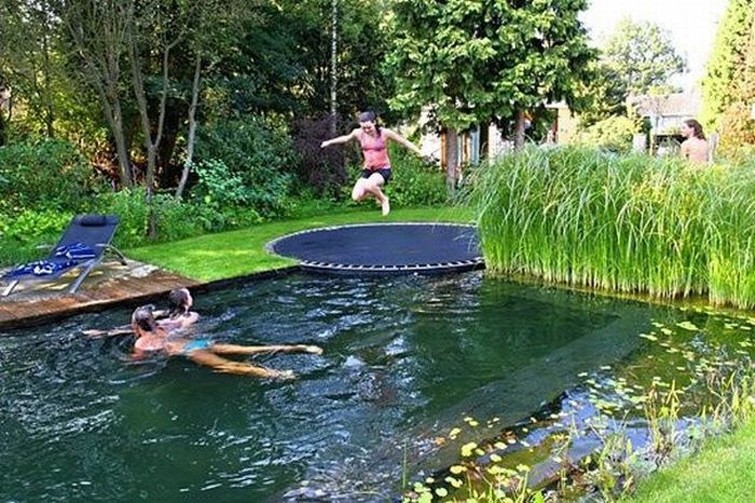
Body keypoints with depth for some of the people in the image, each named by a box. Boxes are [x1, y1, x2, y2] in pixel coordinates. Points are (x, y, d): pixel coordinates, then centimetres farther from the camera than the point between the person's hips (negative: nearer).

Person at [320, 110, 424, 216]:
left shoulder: (384, 133, -13)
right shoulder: (359, 133, -4)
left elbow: (404, 142, -4)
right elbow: (346, 138, 17)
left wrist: (419, 152, -3)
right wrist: (329, 142, 26)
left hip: (383, 169, -5)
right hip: (368, 170, 5)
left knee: (369, 185, -36)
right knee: (356, 196, -12)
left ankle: (384, 200, -3)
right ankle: (376, 192, 20)